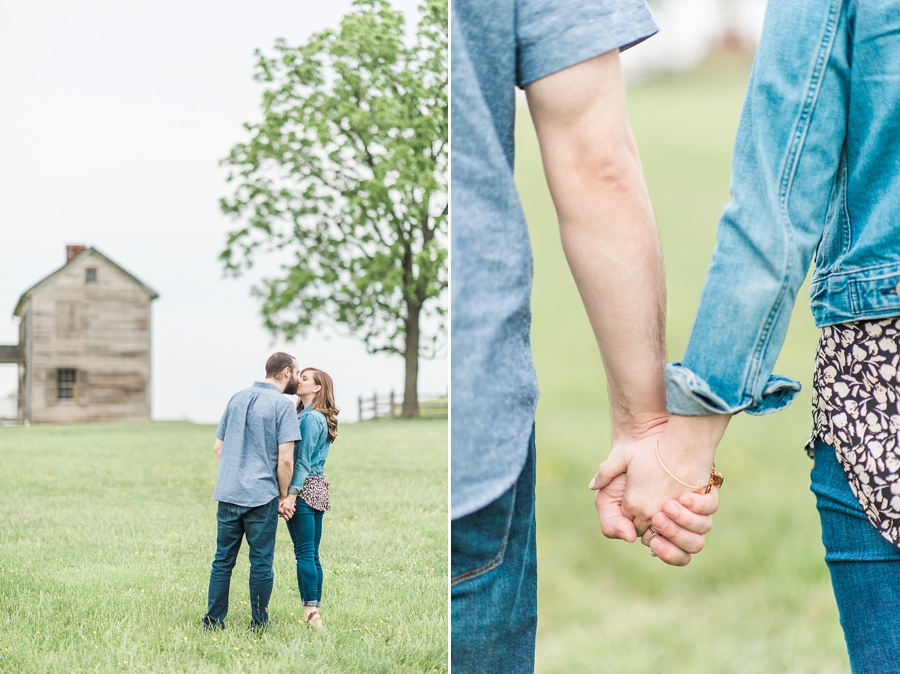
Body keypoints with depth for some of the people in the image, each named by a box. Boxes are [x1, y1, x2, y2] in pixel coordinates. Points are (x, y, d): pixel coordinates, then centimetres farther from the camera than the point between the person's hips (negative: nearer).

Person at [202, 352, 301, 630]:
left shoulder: (237, 398, 11)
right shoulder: (282, 405, -8)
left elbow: (219, 447, 16)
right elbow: (285, 460, -14)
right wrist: (283, 495, -1)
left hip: (228, 494, 5)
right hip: (262, 497, -5)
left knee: (223, 559, 10)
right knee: (261, 562, 5)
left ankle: (213, 620, 12)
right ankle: (258, 623, 12)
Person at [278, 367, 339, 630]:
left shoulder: (310, 418, -12)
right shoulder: (319, 417, 16)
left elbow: (302, 460, -16)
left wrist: (291, 495, -18)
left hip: (305, 488, -10)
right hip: (318, 488, 10)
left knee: (305, 553, -9)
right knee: (312, 554, 10)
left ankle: (311, 612, -9)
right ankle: (315, 612, 13)